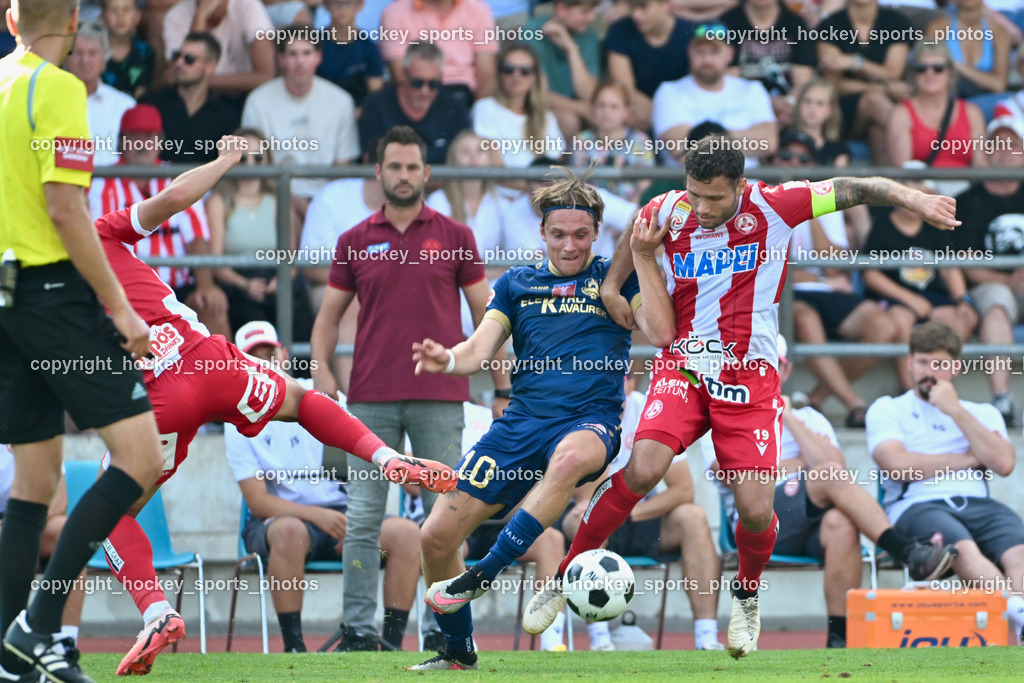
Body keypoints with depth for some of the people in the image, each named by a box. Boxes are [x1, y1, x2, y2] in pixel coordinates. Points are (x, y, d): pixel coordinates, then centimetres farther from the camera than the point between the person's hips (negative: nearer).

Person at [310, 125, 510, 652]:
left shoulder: (454, 237, 5)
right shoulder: (354, 242, 9)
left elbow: (485, 315, 8)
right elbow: (328, 317, 11)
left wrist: (503, 390, 3)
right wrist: (321, 372, -7)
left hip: (439, 397, -1)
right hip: (370, 400, 1)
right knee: (363, 518, -2)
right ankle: (358, 628, 0)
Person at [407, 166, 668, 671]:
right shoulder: (516, 284, 17)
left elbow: (662, 334, -6)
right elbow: (479, 352, 9)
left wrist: (643, 257, -10)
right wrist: (447, 359, -14)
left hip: (591, 420, -4)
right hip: (521, 421, 4)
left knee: (570, 456, -43)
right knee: (435, 537, -4)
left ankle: (482, 576, -35)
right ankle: (458, 652, 19)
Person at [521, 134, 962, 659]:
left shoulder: (772, 206, -7)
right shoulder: (669, 211, 0)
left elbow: (853, 189, -2)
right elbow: (638, 229, 24)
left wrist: (913, 199, -13)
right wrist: (612, 286, 17)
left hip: (751, 379, -1)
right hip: (683, 369, 1)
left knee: (755, 511, -8)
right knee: (643, 470, -24)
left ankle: (747, 595, 26)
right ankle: (565, 578, -9)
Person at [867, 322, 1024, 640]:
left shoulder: (983, 413, 28)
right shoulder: (887, 410, 20)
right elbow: (897, 464, 0)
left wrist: (956, 411, 7)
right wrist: (968, 460, 8)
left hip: (978, 503, 3)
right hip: (917, 505, -3)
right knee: (962, 547, -40)